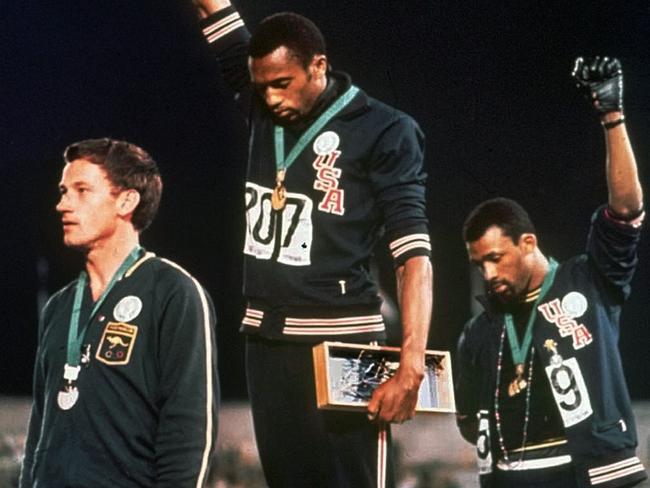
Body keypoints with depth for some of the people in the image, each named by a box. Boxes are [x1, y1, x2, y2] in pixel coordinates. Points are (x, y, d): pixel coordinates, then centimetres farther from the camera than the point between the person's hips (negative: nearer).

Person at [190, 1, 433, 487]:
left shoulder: (383, 132, -7)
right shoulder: (260, 111, 8)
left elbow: (413, 254, -12)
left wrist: (411, 366, -21)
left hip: (340, 340, -6)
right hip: (266, 338, 6)